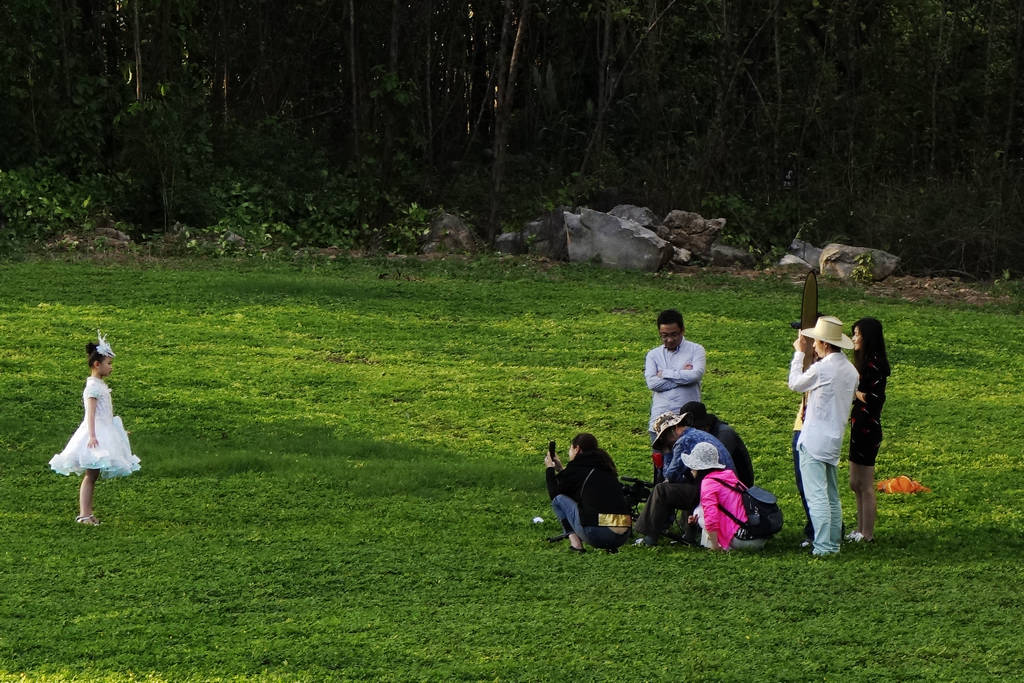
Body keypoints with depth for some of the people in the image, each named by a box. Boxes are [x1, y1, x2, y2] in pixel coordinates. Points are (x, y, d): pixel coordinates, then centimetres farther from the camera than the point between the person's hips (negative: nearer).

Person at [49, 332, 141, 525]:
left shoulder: (101, 385, 16)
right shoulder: (93, 386, -14)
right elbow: (91, 412, -22)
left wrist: (119, 429, 35)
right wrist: (92, 435, -31)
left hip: (104, 430, 9)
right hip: (95, 433, -9)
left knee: (92, 476, 8)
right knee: (90, 476, -11)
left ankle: (87, 513, 9)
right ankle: (83, 514, -14)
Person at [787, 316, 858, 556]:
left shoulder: (822, 369, -18)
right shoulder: (851, 370, 7)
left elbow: (795, 383, -1)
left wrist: (799, 353, 10)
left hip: (814, 441, -8)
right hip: (835, 441, 8)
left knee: (816, 495, -8)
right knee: (832, 497, 15)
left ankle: (823, 545, -12)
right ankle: (834, 543, 19)